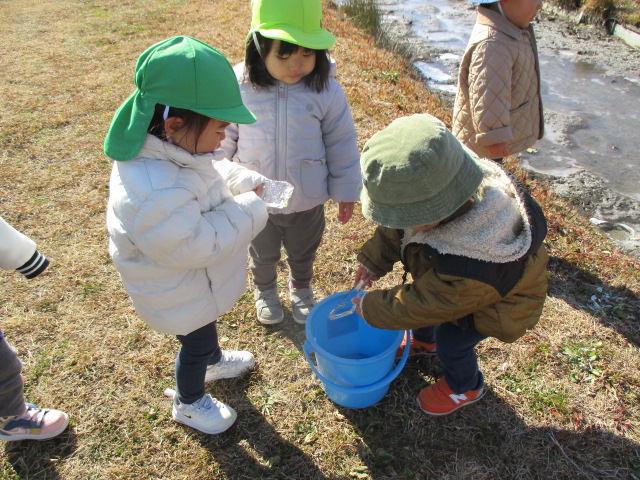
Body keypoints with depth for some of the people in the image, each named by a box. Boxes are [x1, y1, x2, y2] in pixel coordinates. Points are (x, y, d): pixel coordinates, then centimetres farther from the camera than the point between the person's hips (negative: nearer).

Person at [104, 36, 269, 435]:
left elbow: (213, 171, 5)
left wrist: (248, 181, -10)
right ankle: (189, 403, 48)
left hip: (198, 280, 8)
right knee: (196, 342, 18)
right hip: (180, 293, -8)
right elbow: (194, 245, -35)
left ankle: (213, 360, 65)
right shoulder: (154, 192, -43)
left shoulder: (174, 147, -14)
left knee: (207, 326, 33)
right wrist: (251, 210, -29)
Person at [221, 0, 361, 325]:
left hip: (308, 200, 0)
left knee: (303, 253, 26)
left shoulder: (326, 90, -19)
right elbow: (224, 141, -5)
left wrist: (345, 190, -2)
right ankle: (265, 291, 57)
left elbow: (342, 145, -7)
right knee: (263, 255, 26)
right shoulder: (239, 86, -18)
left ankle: (301, 289, 57)